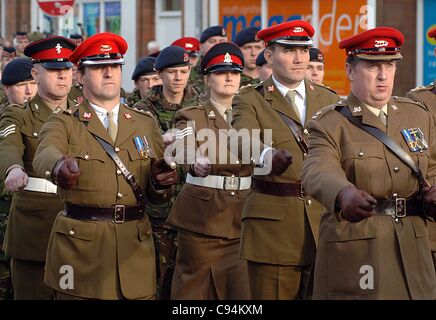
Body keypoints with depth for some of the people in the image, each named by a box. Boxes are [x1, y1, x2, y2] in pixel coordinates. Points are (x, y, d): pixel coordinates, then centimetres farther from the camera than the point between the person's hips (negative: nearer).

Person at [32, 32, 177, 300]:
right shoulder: (64, 123, 3)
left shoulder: (146, 125, 13)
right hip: (80, 245, -3)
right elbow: (44, 154, -21)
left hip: (135, 247, 3)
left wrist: (161, 182, -13)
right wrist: (59, 165, -45)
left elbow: (157, 196, 11)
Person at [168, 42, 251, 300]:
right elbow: (187, 150, -19)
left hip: (243, 218, 3)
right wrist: (197, 164, -40)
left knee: (244, 288, -3)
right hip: (202, 217, -3)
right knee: (196, 288, -1)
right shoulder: (192, 117, 2)